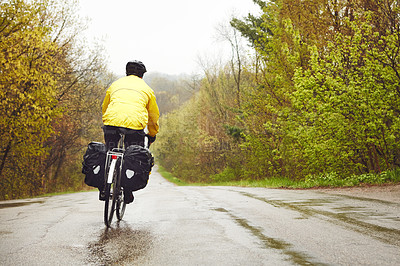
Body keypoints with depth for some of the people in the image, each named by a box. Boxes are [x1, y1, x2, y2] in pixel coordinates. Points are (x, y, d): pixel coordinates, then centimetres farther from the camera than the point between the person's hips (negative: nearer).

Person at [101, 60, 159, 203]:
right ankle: (127, 191, 7)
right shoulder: (146, 88, 23)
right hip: (135, 124, -2)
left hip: (111, 121, 2)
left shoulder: (115, 84, 27)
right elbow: (154, 115, 29)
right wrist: (152, 135, 42)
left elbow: (105, 108, 36)